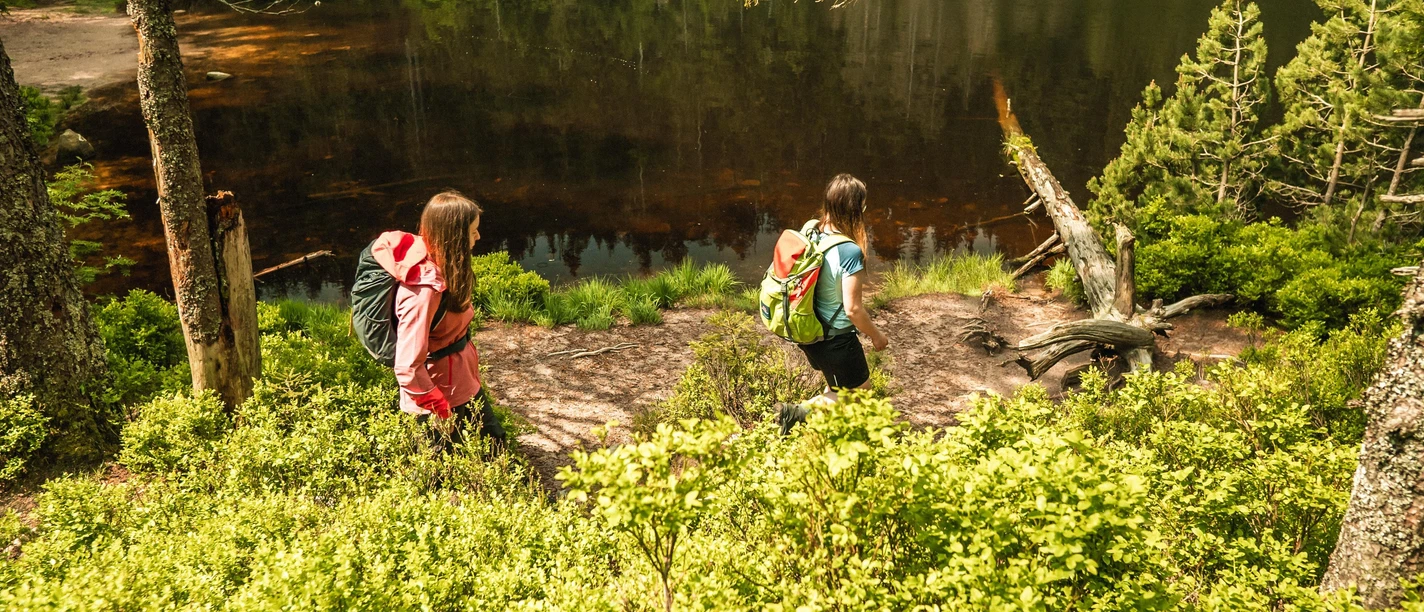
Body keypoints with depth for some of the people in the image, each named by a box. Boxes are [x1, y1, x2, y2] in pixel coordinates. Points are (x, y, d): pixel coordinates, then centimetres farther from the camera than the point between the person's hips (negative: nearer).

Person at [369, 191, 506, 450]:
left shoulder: (438, 265, -5)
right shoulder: (425, 289, -31)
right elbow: (408, 369, -31)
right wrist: (441, 411, -21)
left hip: (463, 383, 9)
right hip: (440, 394, -9)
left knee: (494, 443, 21)